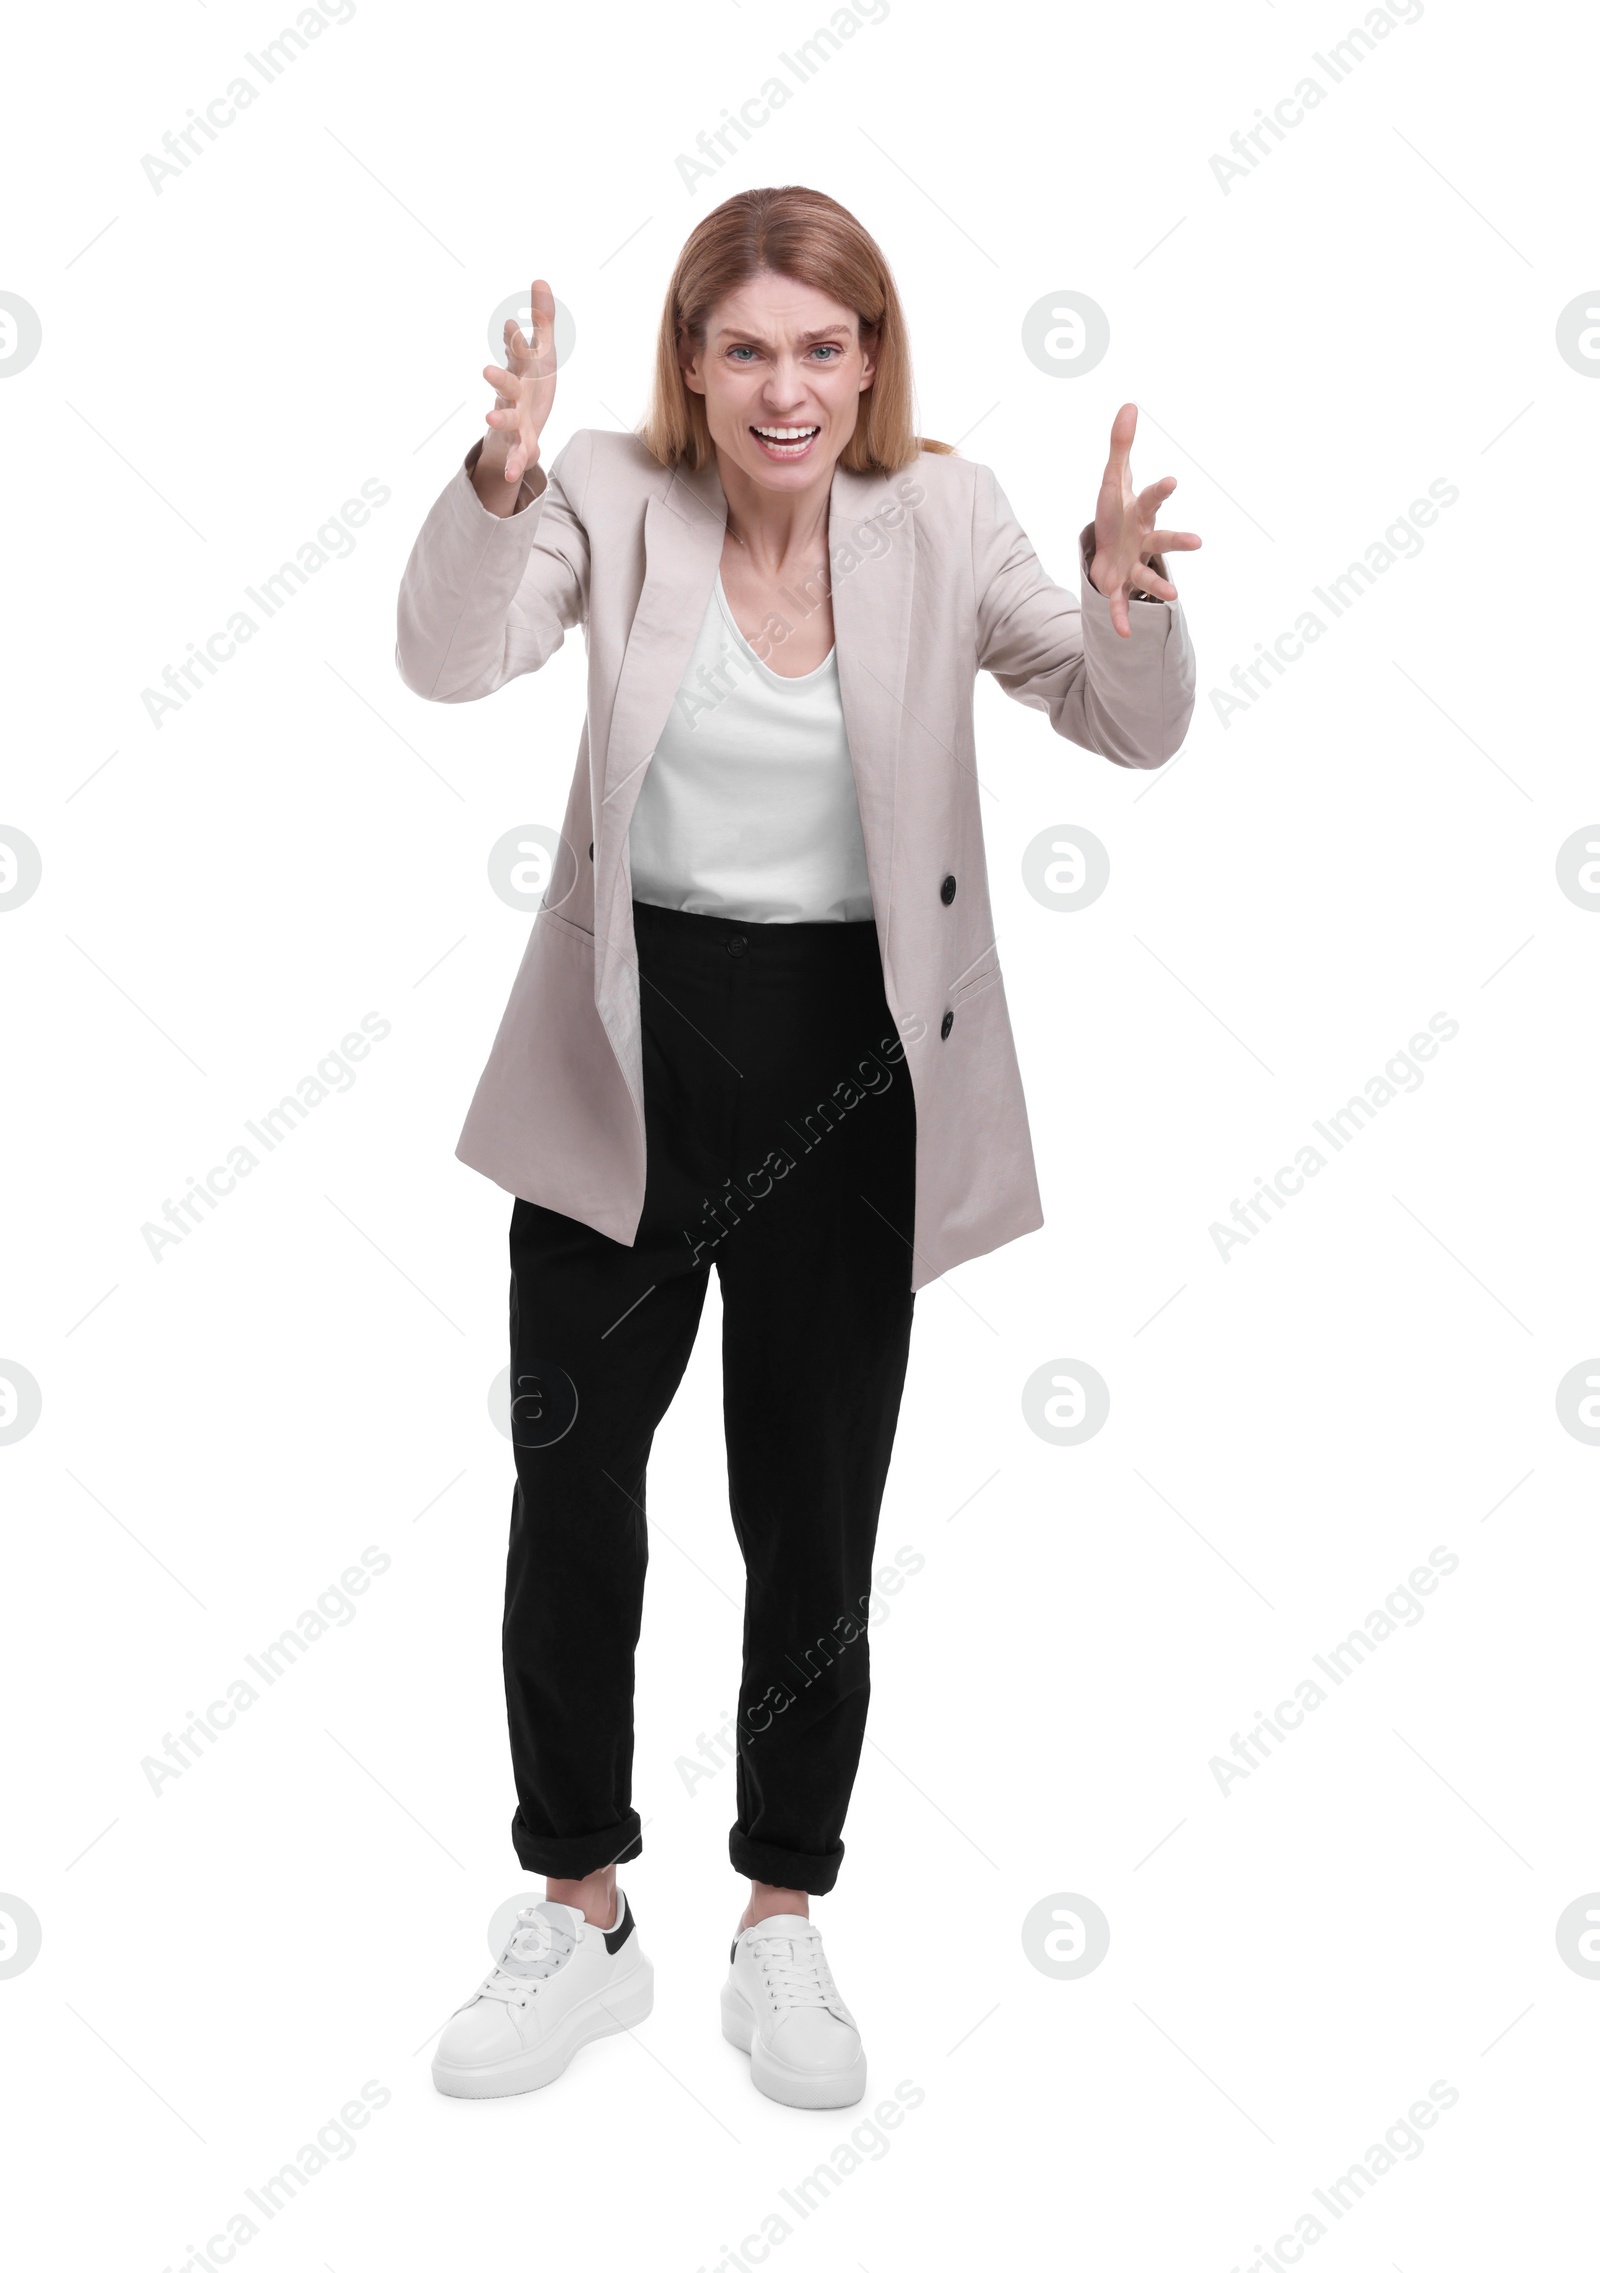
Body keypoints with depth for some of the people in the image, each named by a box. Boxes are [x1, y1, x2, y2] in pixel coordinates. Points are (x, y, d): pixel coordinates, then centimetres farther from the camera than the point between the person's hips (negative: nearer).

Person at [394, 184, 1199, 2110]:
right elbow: (449, 662, -19)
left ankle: (783, 1930, 30)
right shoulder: (615, 502, -4)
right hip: (625, 1059, 0)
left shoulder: (939, 521, -2)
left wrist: (1128, 603, -28)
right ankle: (583, 1920, 30)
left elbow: (1132, 730, -7)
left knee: (814, 1522, 9)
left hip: (844, 1070, 0)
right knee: (569, 1497, 8)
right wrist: (500, 476, -36)